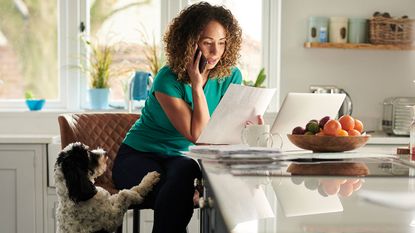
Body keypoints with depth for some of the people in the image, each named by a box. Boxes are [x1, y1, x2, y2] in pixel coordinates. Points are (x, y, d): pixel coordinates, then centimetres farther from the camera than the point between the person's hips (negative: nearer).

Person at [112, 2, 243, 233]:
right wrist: (197, 85, -25)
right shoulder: (168, 80, -20)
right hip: (140, 156, -4)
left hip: (182, 158, 4)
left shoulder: (230, 77, -5)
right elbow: (197, 135, -23)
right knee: (174, 198, -36)